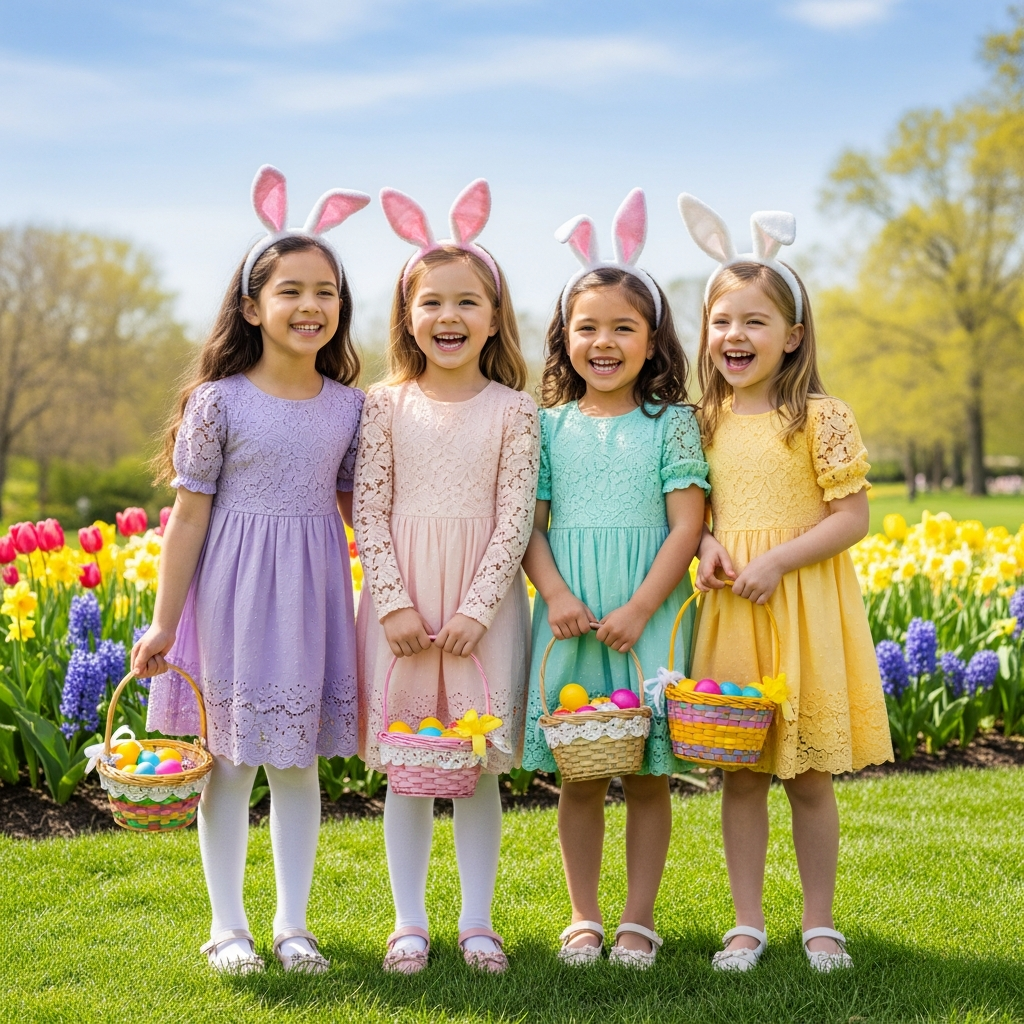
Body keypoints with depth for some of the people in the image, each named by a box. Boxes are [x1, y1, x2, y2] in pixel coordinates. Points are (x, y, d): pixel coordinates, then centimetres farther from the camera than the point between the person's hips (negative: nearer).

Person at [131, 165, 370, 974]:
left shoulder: (348, 406, 2)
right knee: (228, 762, 6)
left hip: (313, 594, 3)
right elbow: (189, 515, -7)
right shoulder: (220, 400, -8)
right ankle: (228, 924, 20)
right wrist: (163, 624, -8)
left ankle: (292, 923, 22)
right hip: (231, 593, -3)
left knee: (299, 761, 10)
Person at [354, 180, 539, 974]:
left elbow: (516, 518, -4)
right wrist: (394, 602, -10)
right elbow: (370, 512, -1)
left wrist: (476, 609, -12)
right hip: (402, 600, 1)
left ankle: (478, 922, 18)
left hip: (484, 603, -1)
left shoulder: (514, 410, -1)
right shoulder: (385, 405, 2)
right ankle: (409, 923, 18)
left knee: (479, 766, 6)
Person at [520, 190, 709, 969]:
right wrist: (556, 595, -11)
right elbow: (529, 524, 5)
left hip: (648, 614, -2)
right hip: (569, 617, 2)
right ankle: (584, 919, 20)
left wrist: (639, 609, -14)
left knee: (648, 774, 4)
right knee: (577, 777, 7)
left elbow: (686, 526, -6)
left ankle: (640, 920, 16)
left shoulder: (671, 424, 0)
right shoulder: (549, 426, 7)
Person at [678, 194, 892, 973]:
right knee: (740, 776, 8)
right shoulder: (707, 421, 6)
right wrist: (707, 544, -6)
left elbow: (853, 515, -9)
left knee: (810, 778, 6)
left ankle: (820, 923, 20)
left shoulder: (820, 417, -8)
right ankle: (747, 923, 19)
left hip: (803, 608, -4)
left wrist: (777, 560, -18)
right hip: (729, 612, 4)